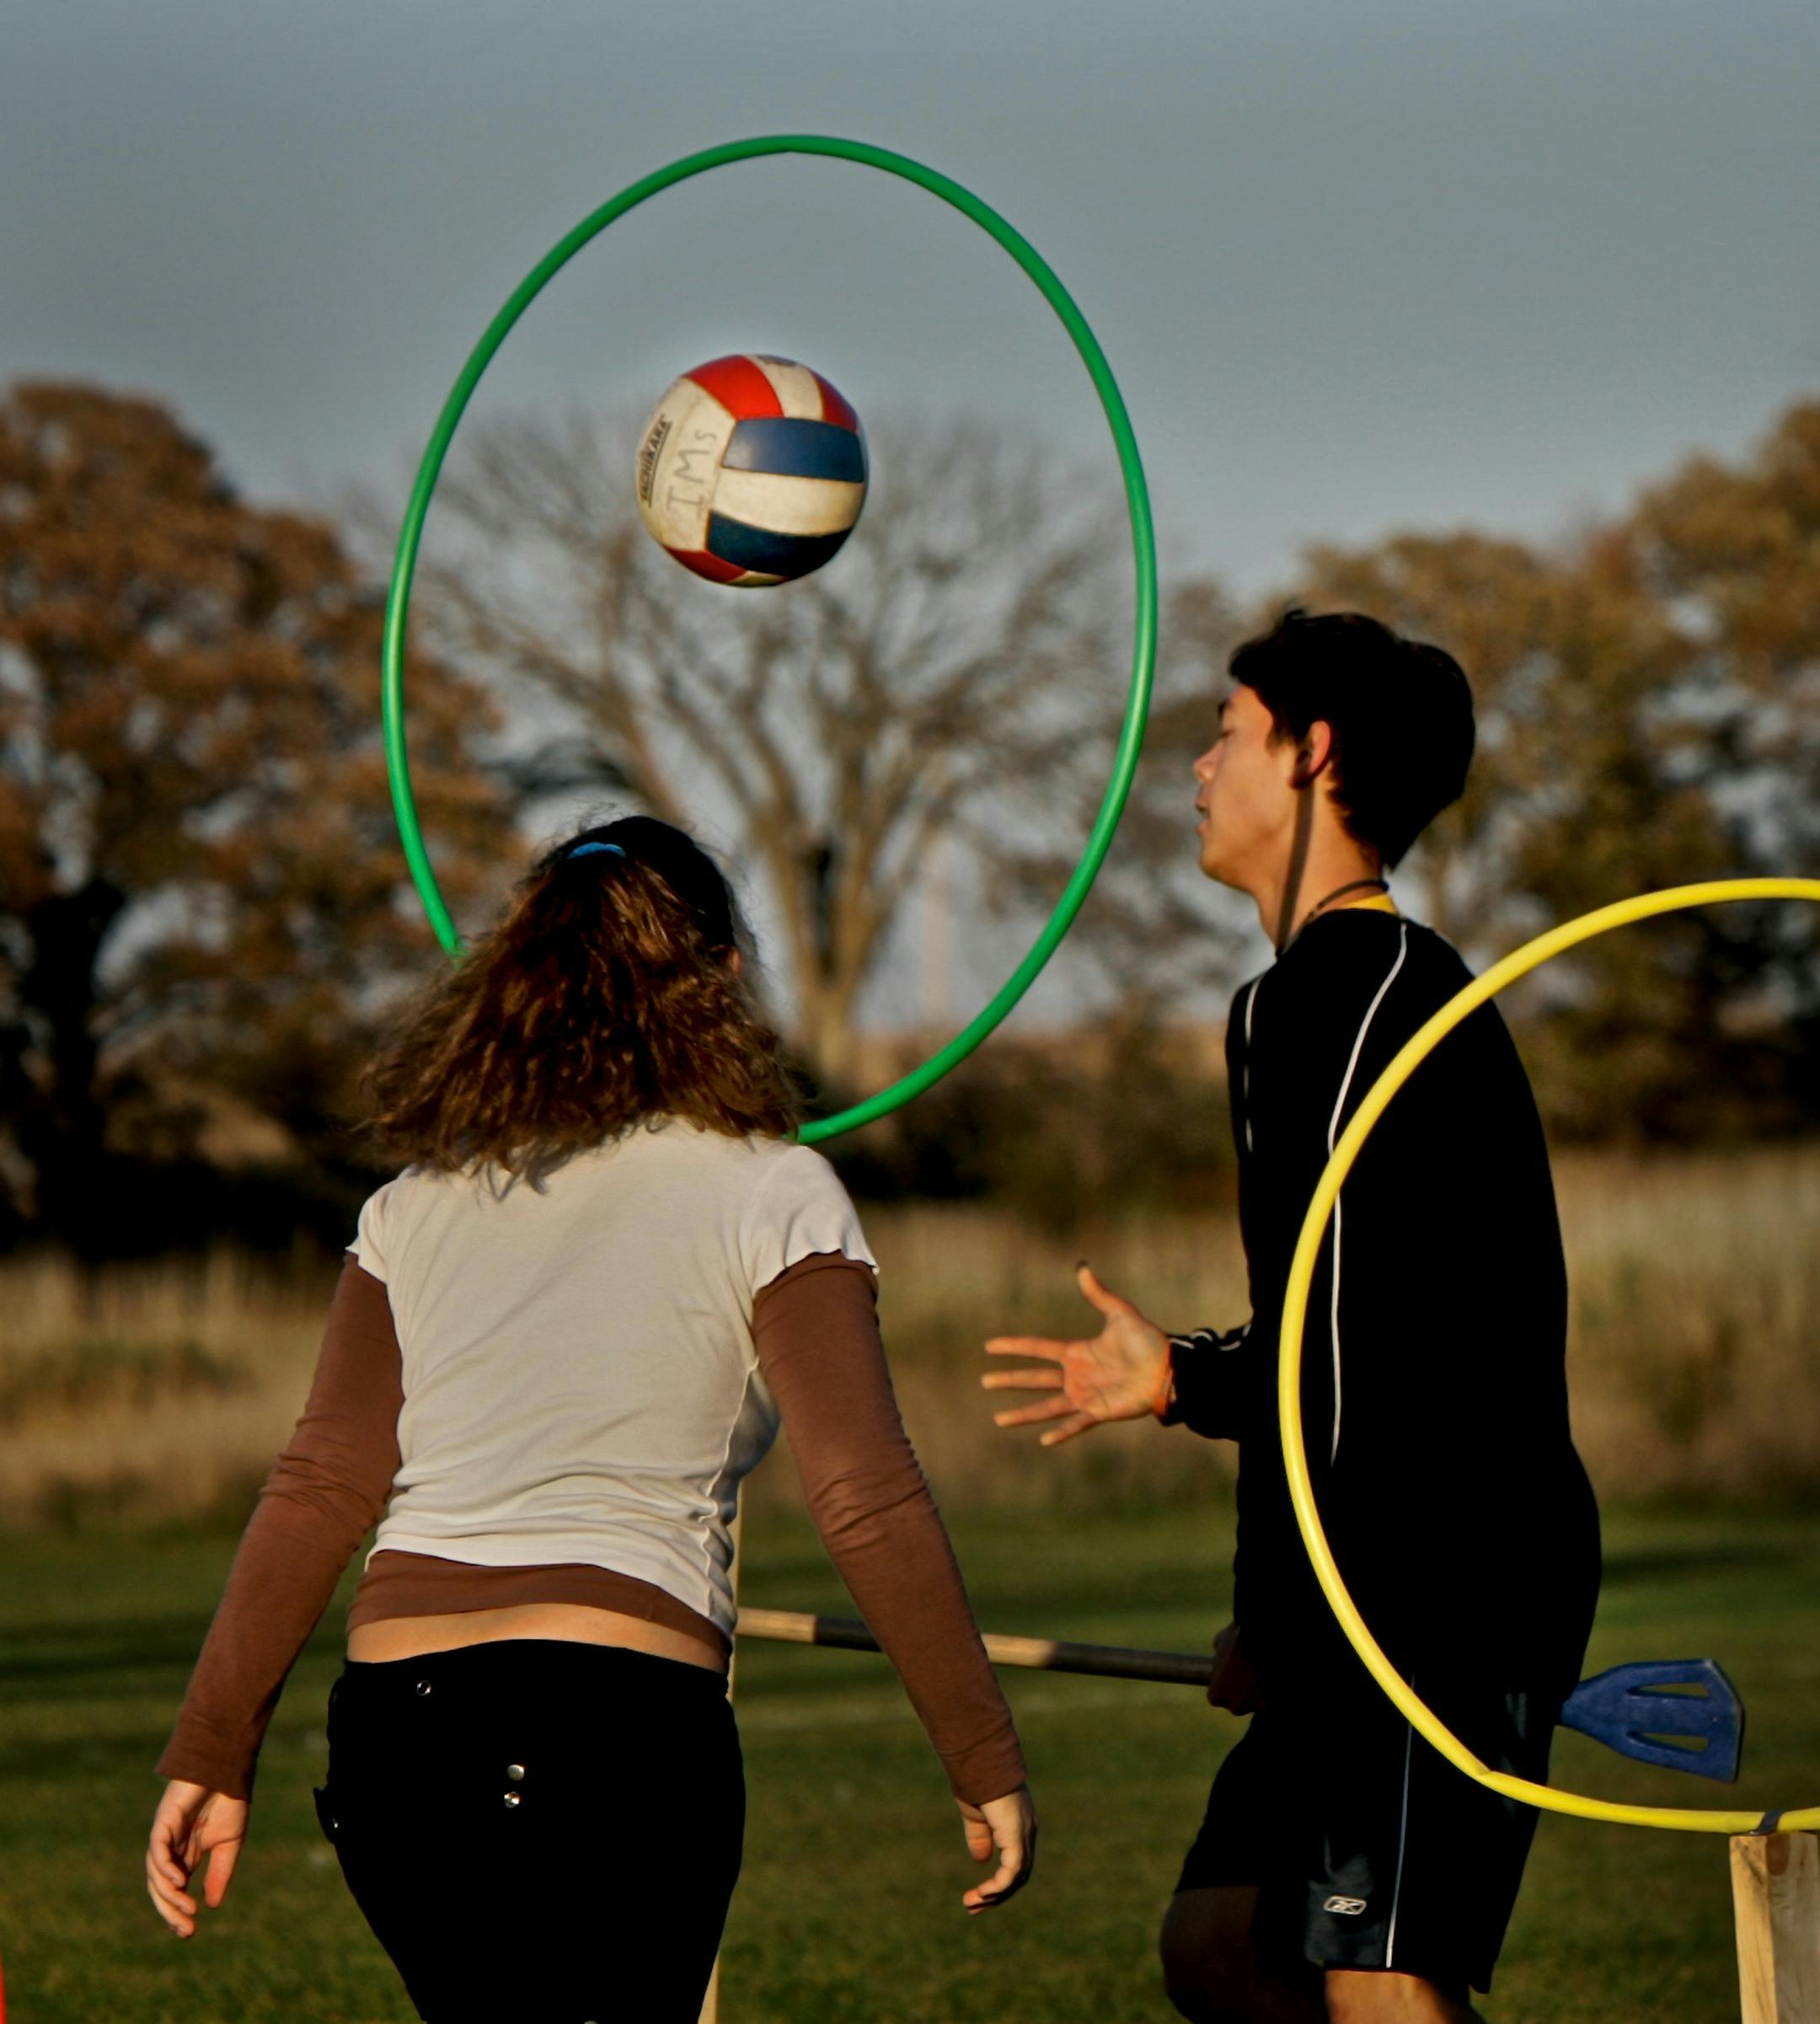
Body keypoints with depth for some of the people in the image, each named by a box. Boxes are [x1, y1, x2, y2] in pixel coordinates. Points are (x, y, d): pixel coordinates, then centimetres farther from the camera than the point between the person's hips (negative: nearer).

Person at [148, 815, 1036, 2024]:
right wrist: (986, 1764, -3)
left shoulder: (415, 1208, 13)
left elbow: (321, 1494, 7)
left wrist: (212, 1755, 7)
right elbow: (868, 1503, -7)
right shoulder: (771, 1197, 1)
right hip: (624, 1727, -4)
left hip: (392, 1719, 5)